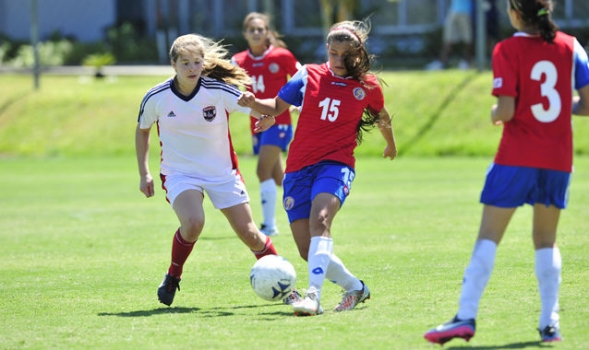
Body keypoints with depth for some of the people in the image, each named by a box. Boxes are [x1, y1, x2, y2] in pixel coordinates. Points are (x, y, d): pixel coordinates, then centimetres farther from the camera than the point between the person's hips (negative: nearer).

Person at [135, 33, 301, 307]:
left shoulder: (219, 91, -14)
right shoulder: (156, 98, -11)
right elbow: (142, 130, 8)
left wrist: (266, 116, -38)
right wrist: (143, 173, 5)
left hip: (222, 172, 1)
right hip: (179, 173, -1)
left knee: (248, 233, -1)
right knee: (193, 223, -29)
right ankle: (172, 277, -4)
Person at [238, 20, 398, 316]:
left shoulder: (367, 86, 4)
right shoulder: (308, 75, 5)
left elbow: (382, 117, 23)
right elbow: (277, 106, 12)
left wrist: (390, 144, 39)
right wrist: (253, 103, -8)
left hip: (336, 164, -3)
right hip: (299, 167, 3)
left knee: (319, 219, -33)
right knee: (308, 251, -1)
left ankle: (313, 295, -44)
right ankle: (354, 287, 24)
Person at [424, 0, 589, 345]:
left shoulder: (508, 50, -7)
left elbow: (506, 111, -13)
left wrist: (495, 114, 9)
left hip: (517, 157, -4)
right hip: (558, 159, 4)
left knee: (488, 236, -2)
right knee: (546, 240, 15)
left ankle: (466, 316, -11)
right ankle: (550, 322, 8)